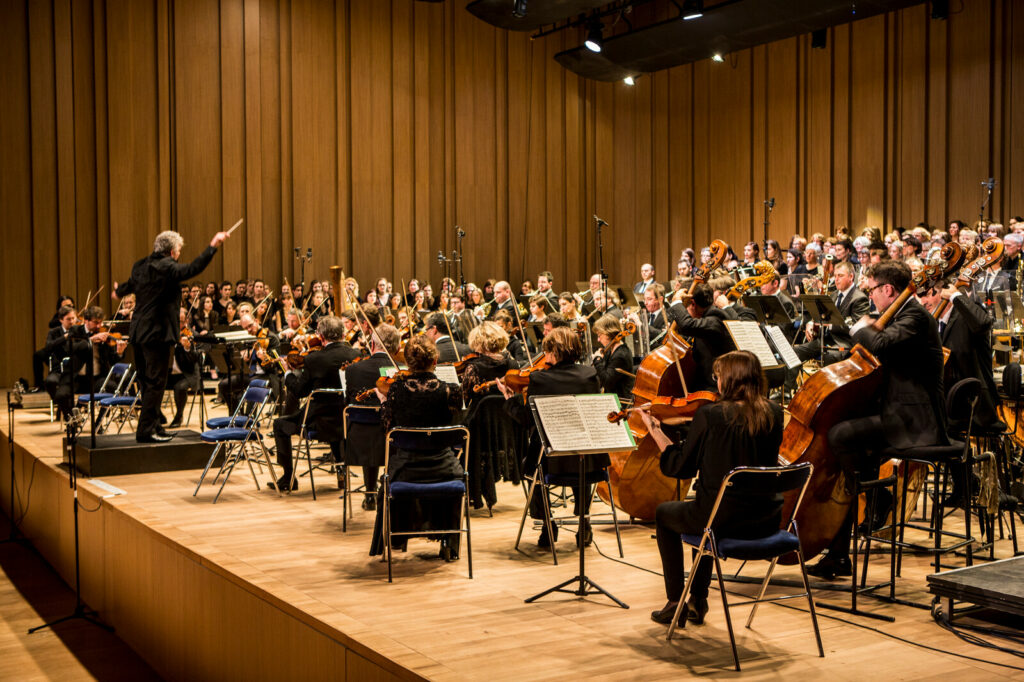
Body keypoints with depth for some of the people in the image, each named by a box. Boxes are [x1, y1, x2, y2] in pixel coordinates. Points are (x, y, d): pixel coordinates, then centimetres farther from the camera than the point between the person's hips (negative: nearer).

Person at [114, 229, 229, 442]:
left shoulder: (141, 266, 12)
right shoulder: (166, 267, -14)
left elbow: (131, 284, 31)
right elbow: (193, 269, -28)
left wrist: (119, 291, 54)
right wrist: (212, 246, -28)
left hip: (139, 333, 9)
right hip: (158, 332, -9)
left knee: (147, 382, 15)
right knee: (156, 383, -4)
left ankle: (152, 426, 22)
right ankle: (146, 430, -3)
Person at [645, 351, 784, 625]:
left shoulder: (709, 414, -15)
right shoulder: (773, 414, -2)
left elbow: (680, 467, -7)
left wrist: (655, 429, 5)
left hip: (724, 519, -5)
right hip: (766, 520, 6)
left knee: (664, 513, 27)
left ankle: (675, 603, 28)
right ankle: (698, 601, 40)